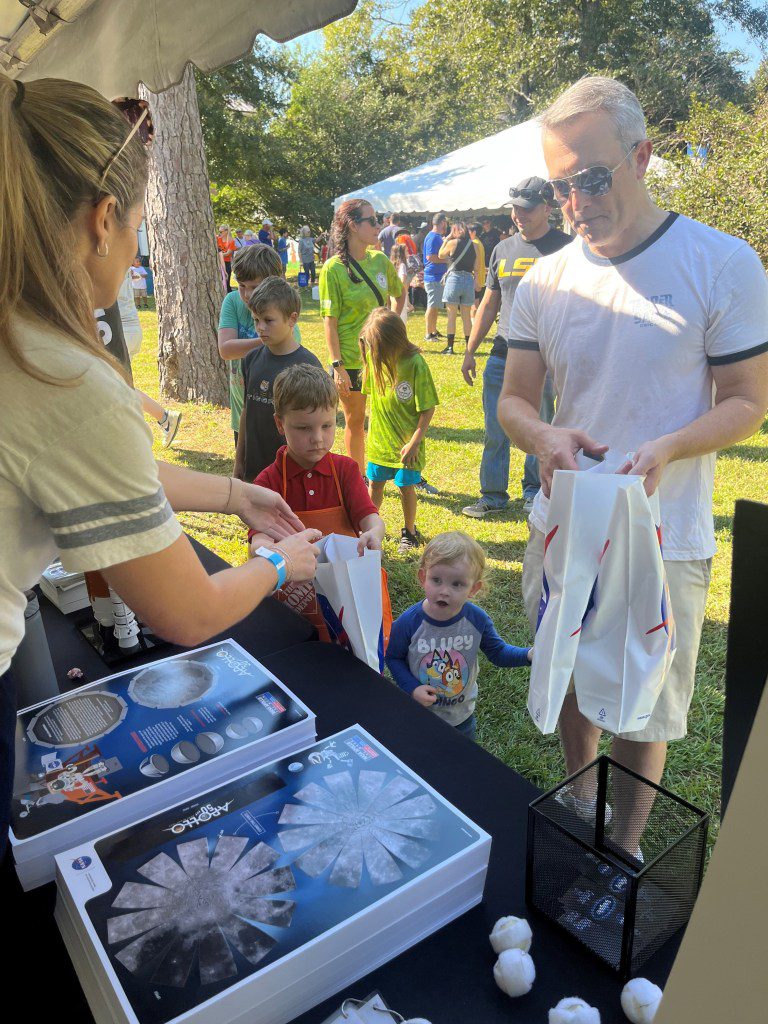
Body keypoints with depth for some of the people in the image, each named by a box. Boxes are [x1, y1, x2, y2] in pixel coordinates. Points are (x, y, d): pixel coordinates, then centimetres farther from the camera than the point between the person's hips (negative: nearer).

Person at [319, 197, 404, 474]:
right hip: (351, 360, -4)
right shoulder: (333, 269, -12)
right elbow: (330, 322, -12)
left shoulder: (380, 261, 2)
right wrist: (338, 366, -16)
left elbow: (399, 294, 21)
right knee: (355, 422, 10)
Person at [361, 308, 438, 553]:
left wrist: (413, 443, -17)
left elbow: (428, 408, -15)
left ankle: (409, 532, 25)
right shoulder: (373, 357, -5)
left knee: (405, 486, 5)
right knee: (375, 484, 14)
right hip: (379, 439, 5)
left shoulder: (415, 363, -20)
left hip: (406, 442, -4)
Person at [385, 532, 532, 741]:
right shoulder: (408, 623, -25)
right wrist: (412, 688, -22)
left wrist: (529, 655, -21)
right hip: (417, 716, -2)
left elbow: (498, 652, -5)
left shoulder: (477, 620, -19)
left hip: (461, 716, 2)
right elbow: (394, 658, -10)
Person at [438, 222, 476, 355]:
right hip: (469, 279, 4)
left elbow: (440, 255, 10)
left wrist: (446, 239, 16)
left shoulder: (452, 243, -4)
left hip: (454, 278, -4)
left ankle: (450, 347, -3)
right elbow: (476, 267, 7)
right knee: (466, 316, 10)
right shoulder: (473, 245, 7)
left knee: (451, 315, 0)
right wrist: (477, 282, 14)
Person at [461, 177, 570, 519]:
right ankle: (493, 495, 17)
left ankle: (534, 493, 21)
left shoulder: (565, 247, -1)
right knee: (494, 431, 6)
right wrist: (470, 351, 14)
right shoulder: (503, 249, 13)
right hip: (501, 356, 4)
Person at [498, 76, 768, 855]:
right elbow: (513, 401, 4)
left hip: (663, 537, -3)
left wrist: (666, 448, -25)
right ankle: (579, 807, 48)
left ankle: (624, 850, 37)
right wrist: (545, 438, -19)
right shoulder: (545, 282, 0)